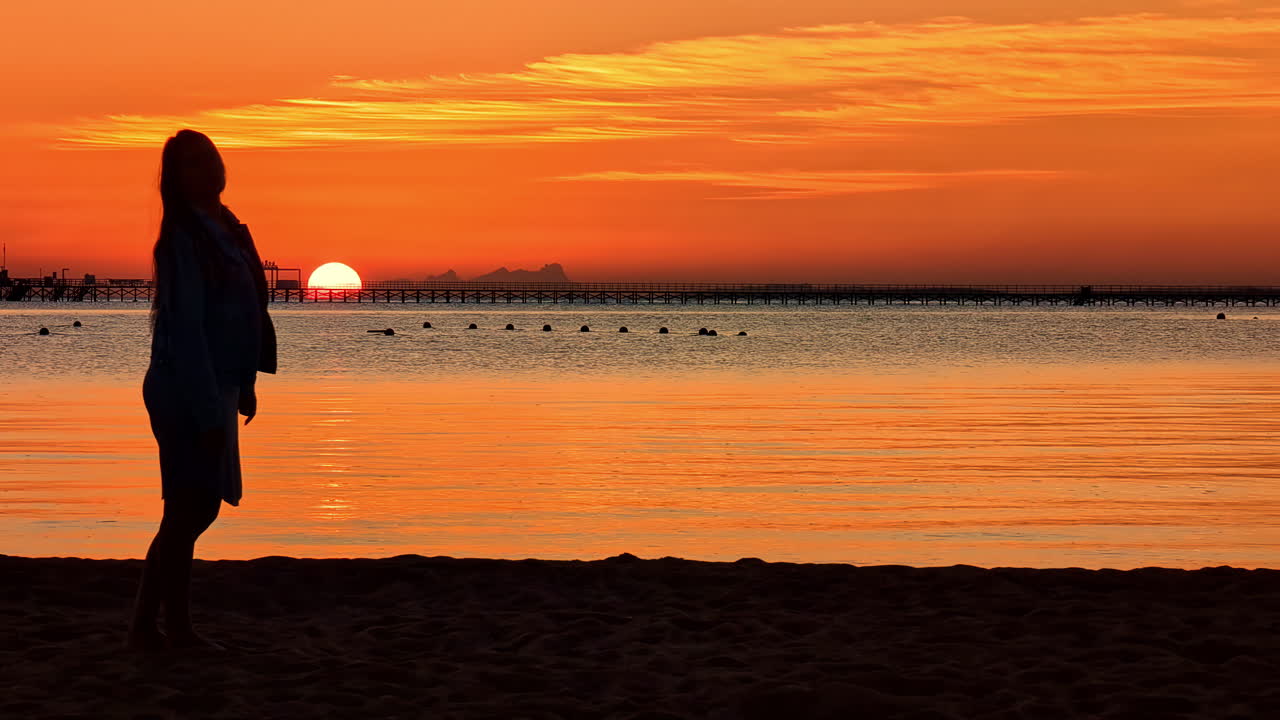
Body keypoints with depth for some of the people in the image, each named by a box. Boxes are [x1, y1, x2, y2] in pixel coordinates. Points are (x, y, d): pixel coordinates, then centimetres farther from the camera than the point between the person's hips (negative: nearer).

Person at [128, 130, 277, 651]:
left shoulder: (225, 230, 12)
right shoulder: (184, 240, -15)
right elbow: (185, 331, -20)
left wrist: (244, 385, 16)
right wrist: (210, 411, -23)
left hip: (214, 389, 9)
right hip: (189, 394, -9)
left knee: (197, 510, 12)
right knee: (187, 513, -5)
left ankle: (177, 628, 18)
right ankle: (145, 628, 4)